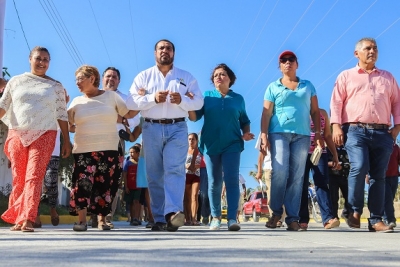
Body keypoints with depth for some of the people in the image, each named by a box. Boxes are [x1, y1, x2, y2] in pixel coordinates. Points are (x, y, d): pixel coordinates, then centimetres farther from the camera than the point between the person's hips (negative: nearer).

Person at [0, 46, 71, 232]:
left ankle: (27, 219, -17)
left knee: (34, 176, -12)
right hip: (17, 135, 1)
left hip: (44, 135, -1)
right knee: (18, 179, 2)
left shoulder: (56, 86, 10)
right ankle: (17, 219, 10)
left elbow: (62, 115, 9)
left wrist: (66, 141, 5)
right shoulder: (15, 81, 11)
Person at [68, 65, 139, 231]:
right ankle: (82, 220, -2)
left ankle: (102, 220, 14)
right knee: (82, 183, -12)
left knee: (104, 185, 1)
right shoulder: (77, 101, 12)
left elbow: (129, 114, 9)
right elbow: (68, 126, 18)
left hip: (108, 150, -1)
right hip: (83, 151, 1)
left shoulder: (111, 96, 7)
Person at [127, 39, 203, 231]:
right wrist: (153, 98, -13)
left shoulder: (186, 77, 15)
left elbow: (199, 101, 6)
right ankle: (159, 219, 3)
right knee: (154, 174, 0)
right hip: (151, 129, 1)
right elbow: (130, 102, 2)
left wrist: (182, 100, -13)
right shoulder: (143, 76, 13)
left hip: (177, 128, -1)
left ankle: (173, 212, -29)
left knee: (175, 169, -17)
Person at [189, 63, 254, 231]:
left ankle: (232, 218, -11)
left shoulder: (238, 98, 11)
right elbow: (194, 117, 0)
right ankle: (215, 217, 12)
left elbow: (244, 121, 16)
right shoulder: (206, 96, 9)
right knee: (214, 182, 4)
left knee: (232, 180, -9)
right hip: (211, 144, 1)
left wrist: (246, 133, -4)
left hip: (232, 144, 0)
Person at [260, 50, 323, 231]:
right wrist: (264, 136, -7)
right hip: (279, 133, -2)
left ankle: (292, 218, 0)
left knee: (297, 177, -2)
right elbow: (266, 113, 4)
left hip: (302, 135, 2)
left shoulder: (308, 86, 19)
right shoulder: (273, 87, 11)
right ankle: (276, 211, 1)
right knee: (280, 172, -16)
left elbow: (315, 111, 16)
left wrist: (318, 133, 6)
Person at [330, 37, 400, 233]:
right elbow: (336, 102, 4)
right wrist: (336, 126, -9)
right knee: (359, 167, -22)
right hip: (356, 130, -3)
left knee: (378, 176, 0)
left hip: (382, 133, 3)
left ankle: (376, 220, 4)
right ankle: (355, 210, -4)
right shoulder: (346, 76, 13)